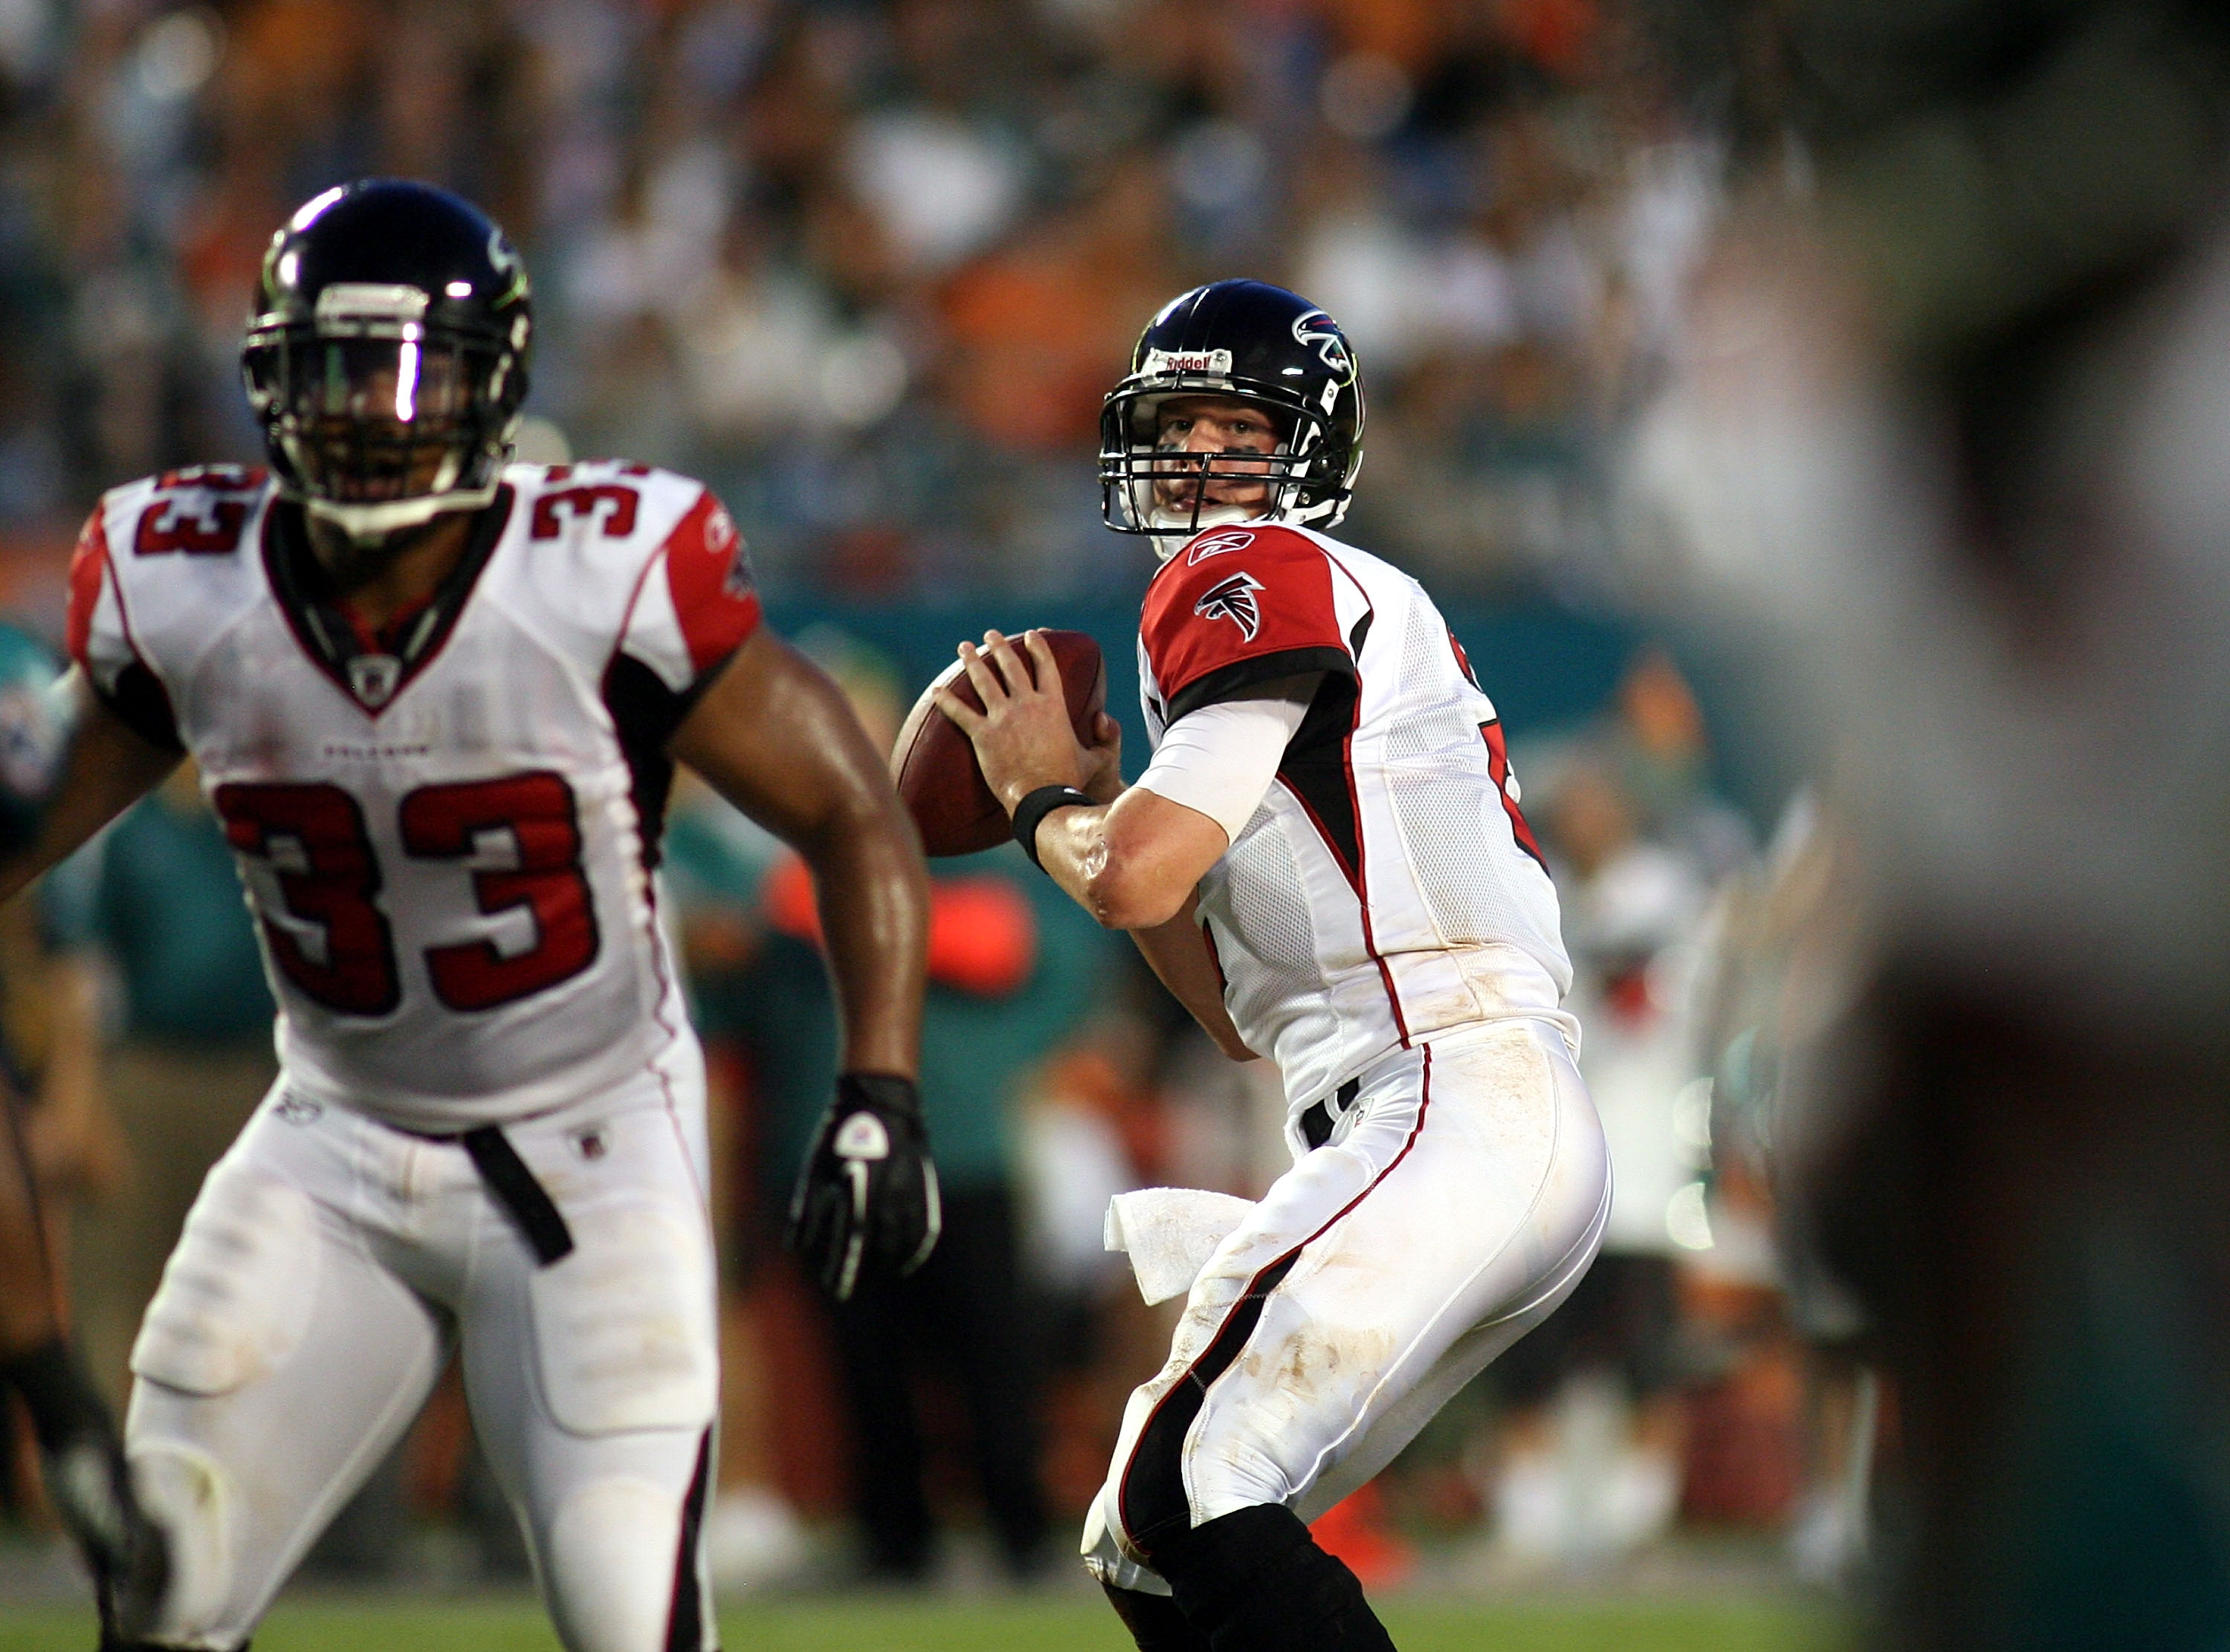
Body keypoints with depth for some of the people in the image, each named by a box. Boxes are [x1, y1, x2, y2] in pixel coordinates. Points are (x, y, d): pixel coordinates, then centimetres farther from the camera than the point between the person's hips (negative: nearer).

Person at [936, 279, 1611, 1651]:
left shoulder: (1262, 577, -2)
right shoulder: (1356, 616, 28)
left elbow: (1139, 876, -13)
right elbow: (1246, 1014, 28)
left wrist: (1037, 795, 8)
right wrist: (1098, 805, 19)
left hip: (1451, 1115, -10)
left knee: (1190, 1498, -20)